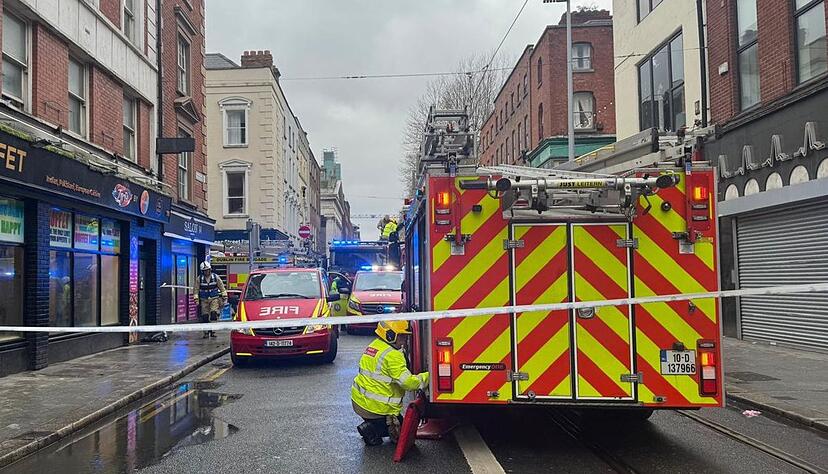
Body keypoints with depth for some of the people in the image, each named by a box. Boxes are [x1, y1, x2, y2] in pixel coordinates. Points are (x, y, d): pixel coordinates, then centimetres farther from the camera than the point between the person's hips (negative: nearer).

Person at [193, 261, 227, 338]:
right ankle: (206, 333, 12)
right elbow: (196, 290, 5)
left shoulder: (216, 277, -2)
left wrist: (224, 297, 4)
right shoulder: (199, 279, -1)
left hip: (214, 299, -1)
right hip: (204, 300, 1)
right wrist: (196, 300, 0)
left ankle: (213, 331, -12)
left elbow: (222, 288, 5)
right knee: (205, 317, 1)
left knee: (214, 314, -17)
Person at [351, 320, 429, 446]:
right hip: (375, 406, -9)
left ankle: (369, 426, 7)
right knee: (399, 432, 8)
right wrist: (429, 376, -15)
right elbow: (407, 382, -26)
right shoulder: (392, 355, -22)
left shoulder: (373, 346, 9)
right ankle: (370, 430, -7)